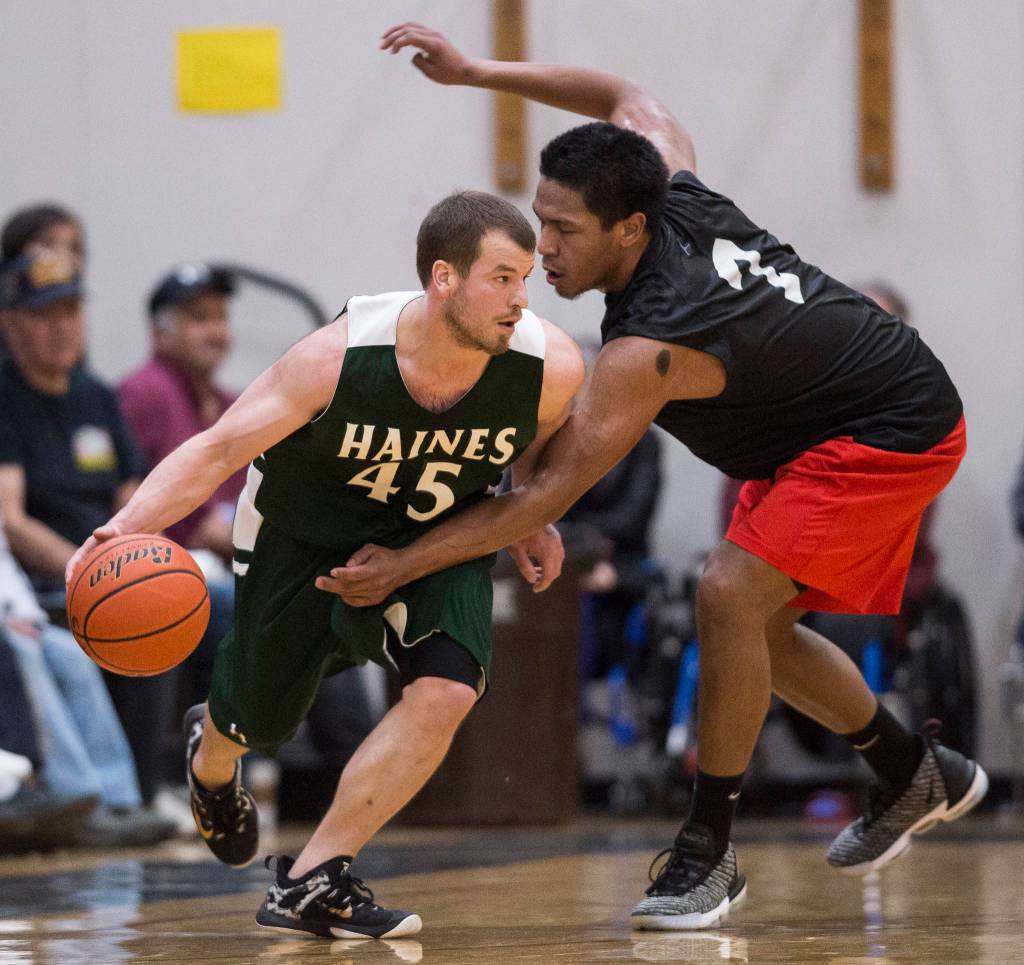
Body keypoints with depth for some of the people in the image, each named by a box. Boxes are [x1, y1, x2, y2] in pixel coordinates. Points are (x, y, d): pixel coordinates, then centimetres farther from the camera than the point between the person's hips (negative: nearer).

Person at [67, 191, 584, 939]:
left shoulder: (551, 366, -28)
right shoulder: (340, 359, -35)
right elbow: (219, 450, -30)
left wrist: (533, 522, -1)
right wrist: (124, 529, -42)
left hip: (438, 537, 2)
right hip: (304, 532, -1)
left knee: (446, 692, -25)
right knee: (259, 719, 14)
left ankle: (309, 886, -12)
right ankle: (211, 756, 57)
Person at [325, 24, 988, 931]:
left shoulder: (651, 349, -32)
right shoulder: (679, 195, -11)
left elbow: (547, 493, -28)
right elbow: (629, 98, 12)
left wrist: (403, 565, -24)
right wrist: (472, 72, 5)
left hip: (894, 435, -10)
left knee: (731, 593, -21)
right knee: (757, 626, 14)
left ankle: (709, 852, -12)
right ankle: (918, 777, 35)